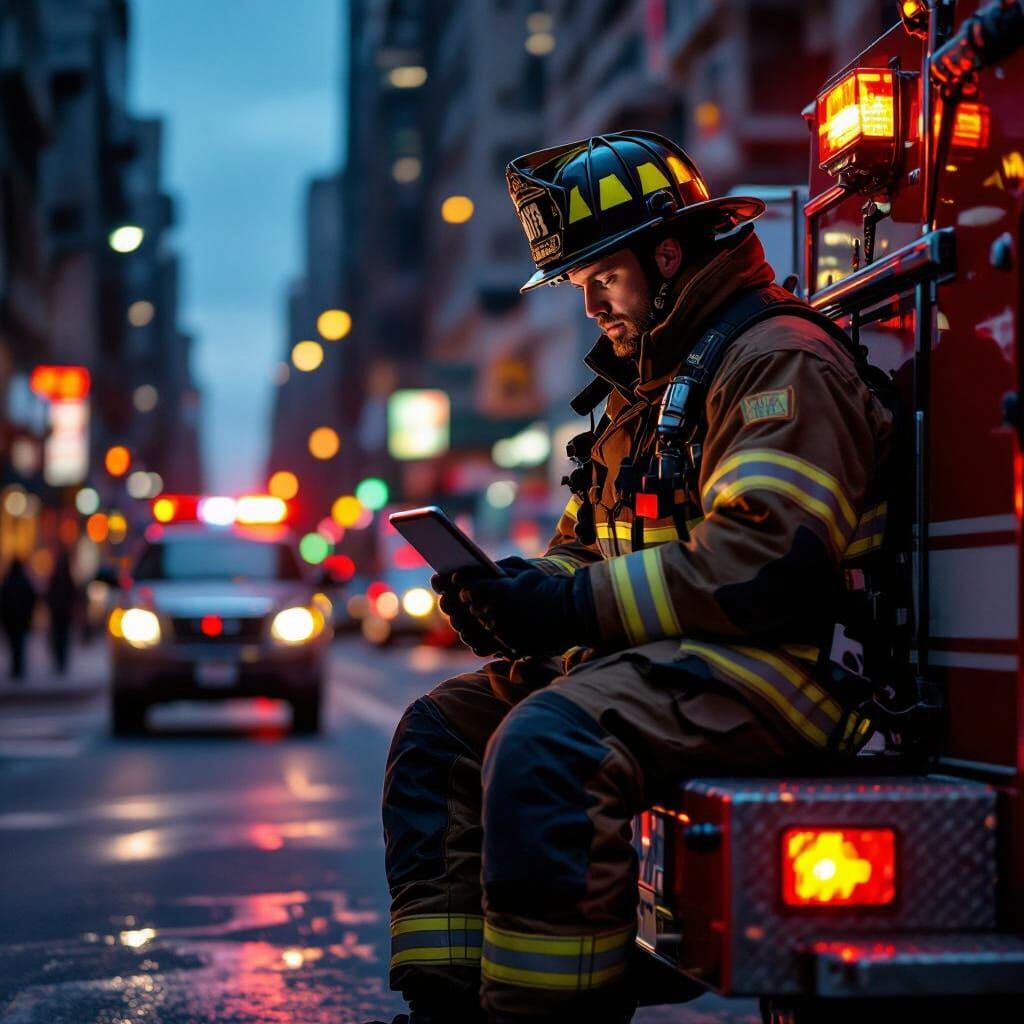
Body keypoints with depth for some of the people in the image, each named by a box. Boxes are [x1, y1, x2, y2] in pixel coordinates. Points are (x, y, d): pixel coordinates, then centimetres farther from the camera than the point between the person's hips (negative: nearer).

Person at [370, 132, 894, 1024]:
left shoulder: (781, 362, -10)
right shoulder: (646, 383, 22)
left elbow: (761, 564, -23)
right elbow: (588, 548, 26)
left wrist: (571, 606, -21)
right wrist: (515, 597, 2)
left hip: (777, 663, -10)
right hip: (660, 653, 10)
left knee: (544, 748, -32)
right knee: (439, 732, 2)